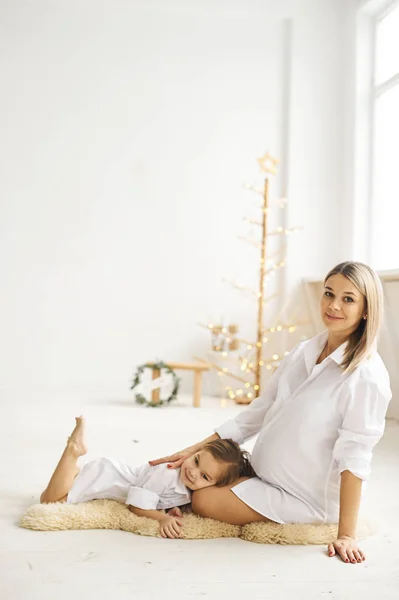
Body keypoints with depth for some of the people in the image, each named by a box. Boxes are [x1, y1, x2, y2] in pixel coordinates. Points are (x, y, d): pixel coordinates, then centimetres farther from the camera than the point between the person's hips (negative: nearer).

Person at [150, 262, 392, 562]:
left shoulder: (367, 376, -20)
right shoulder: (303, 352, 1)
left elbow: (354, 458, -21)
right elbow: (258, 412, 6)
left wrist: (347, 534, -22)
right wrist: (194, 449, 3)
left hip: (308, 497, -7)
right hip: (267, 475, 7)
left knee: (203, 500, -13)